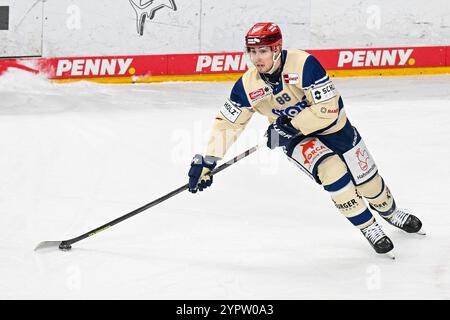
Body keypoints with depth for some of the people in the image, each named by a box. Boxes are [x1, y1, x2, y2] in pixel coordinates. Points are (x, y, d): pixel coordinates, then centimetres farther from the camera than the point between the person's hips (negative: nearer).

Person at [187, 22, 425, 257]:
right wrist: (207, 161, -18)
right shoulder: (247, 85, -19)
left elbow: (328, 109, -33)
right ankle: (369, 229, -7)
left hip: (332, 126, -1)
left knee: (367, 180, 8)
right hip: (296, 138, 1)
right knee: (332, 171, -25)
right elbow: (227, 123, -10)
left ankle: (390, 212, 43)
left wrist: (290, 126, -34)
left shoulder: (303, 64, -32)